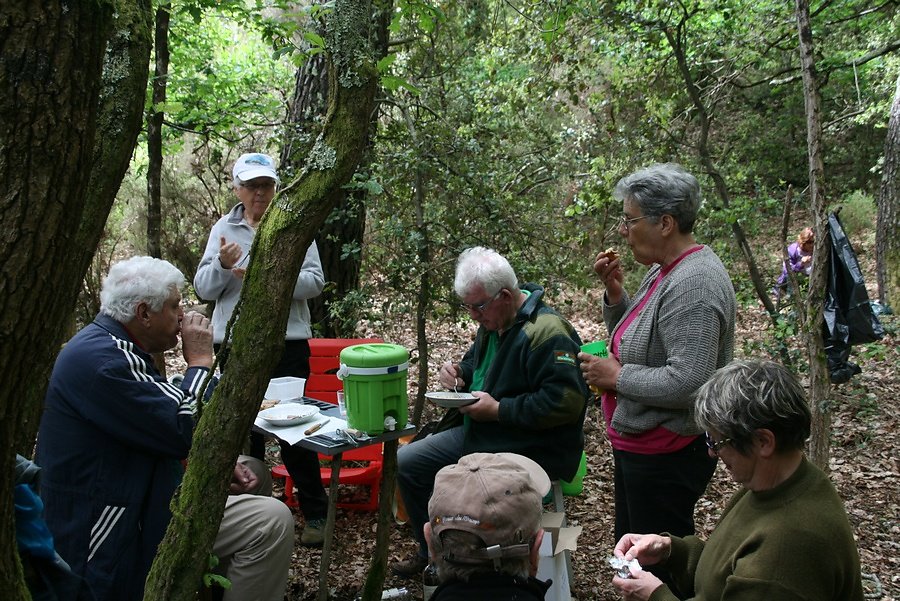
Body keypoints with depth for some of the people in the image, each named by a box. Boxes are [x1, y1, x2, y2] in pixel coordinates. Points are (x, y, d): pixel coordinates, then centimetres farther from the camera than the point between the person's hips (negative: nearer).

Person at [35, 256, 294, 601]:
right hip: (110, 532, -11)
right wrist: (199, 362, -12)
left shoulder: (109, 346, 10)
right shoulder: (100, 359, -24)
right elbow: (184, 432, -26)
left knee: (252, 470, 22)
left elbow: (160, 431, 17)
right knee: (272, 523, -20)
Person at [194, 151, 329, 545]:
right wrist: (222, 265, -15)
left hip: (288, 339, -3)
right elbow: (204, 289, 5)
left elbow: (315, 281, -6)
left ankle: (315, 514, 10)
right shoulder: (223, 229, 10)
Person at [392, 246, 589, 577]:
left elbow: (566, 401, -30)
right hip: (477, 434, 10)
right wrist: (458, 371, 1)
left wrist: (497, 410, -25)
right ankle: (431, 552, 22)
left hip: (527, 449, -10)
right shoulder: (492, 321, 7)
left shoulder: (547, 332, -23)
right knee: (406, 462, 6)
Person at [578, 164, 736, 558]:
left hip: (665, 458, -10)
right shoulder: (662, 271, 8)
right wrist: (614, 292, 1)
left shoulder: (693, 285, -25)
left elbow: (687, 382, -32)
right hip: (637, 446, 11)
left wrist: (618, 377, -20)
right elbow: (632, 342, 17)